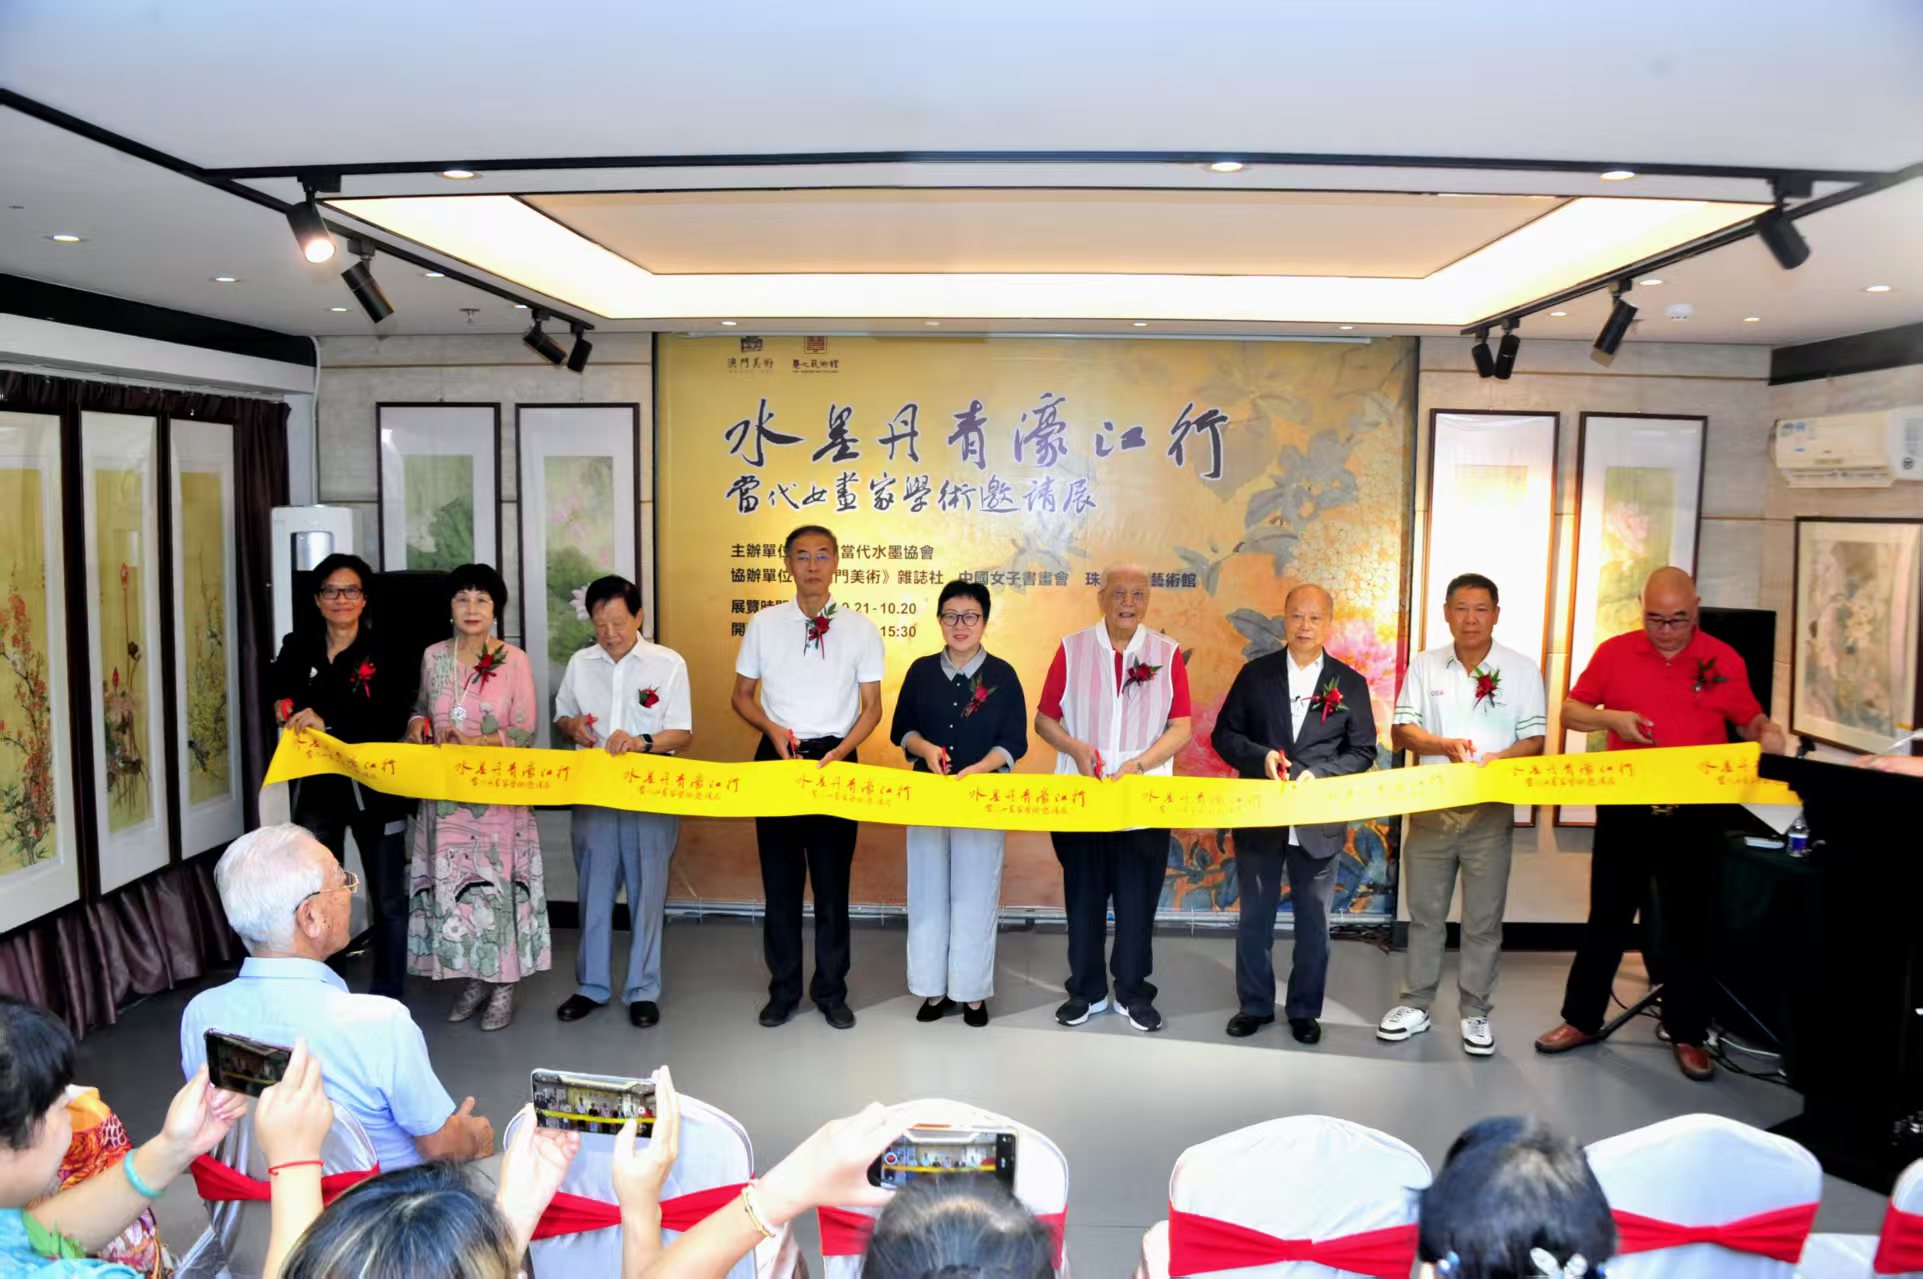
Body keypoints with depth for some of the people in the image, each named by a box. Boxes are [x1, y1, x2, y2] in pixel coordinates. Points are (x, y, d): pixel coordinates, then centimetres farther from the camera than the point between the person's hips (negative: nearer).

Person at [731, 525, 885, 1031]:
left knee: (833, 879, 7)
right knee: (780, 878, 8)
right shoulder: (764, 624, 2)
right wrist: (773, 729, -10)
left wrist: (841, 751, -14)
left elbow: (872, 707, 2)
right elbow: (742, 695, 8)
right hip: (776, 757, 1)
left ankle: (831, 990, 21)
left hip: (835, 759, -1)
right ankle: (783, 989, 21)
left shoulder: (861, 628, 0)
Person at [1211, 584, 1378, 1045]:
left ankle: (1305, 1010, 25)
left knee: (1313, 923, 10)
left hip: (1319, 821, 0)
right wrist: (1261, 756, -17)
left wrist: (1318, 775, -15)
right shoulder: (1255, 674, 2)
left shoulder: (1350, 683, 1)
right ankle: (1255, 1005, 25)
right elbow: (1224, 735, 2)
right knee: (1254, 918, 10)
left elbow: (1363, 751, 1)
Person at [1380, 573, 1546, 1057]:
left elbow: (1534, 739, -3)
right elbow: (1401, 731, -2)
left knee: (1483, 921, 6)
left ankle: (1475, 1013, 19)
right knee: (1424, 913, 11)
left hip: (1491, 811, -1)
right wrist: (1444, 746, -21)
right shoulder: (1425, 665, 2)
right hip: (1430, 806, 2)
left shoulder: (1522, 669, -2)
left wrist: (1496, 760, -23)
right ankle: (1415, 1004, 22)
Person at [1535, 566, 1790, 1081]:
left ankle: (1686, 1034, 20)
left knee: (1690, 922, 8)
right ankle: (1581, 1019, 21)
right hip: (1625, 809, 0)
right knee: (1607, 915, 10)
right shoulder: (1614, 653, -1)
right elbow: (1570, 712, 3)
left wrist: (1769, 732, -13)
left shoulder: (1723, 660, 0)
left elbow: (1750, 721, 9)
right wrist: (1611, 718, -16)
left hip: (1696, 813, 0)